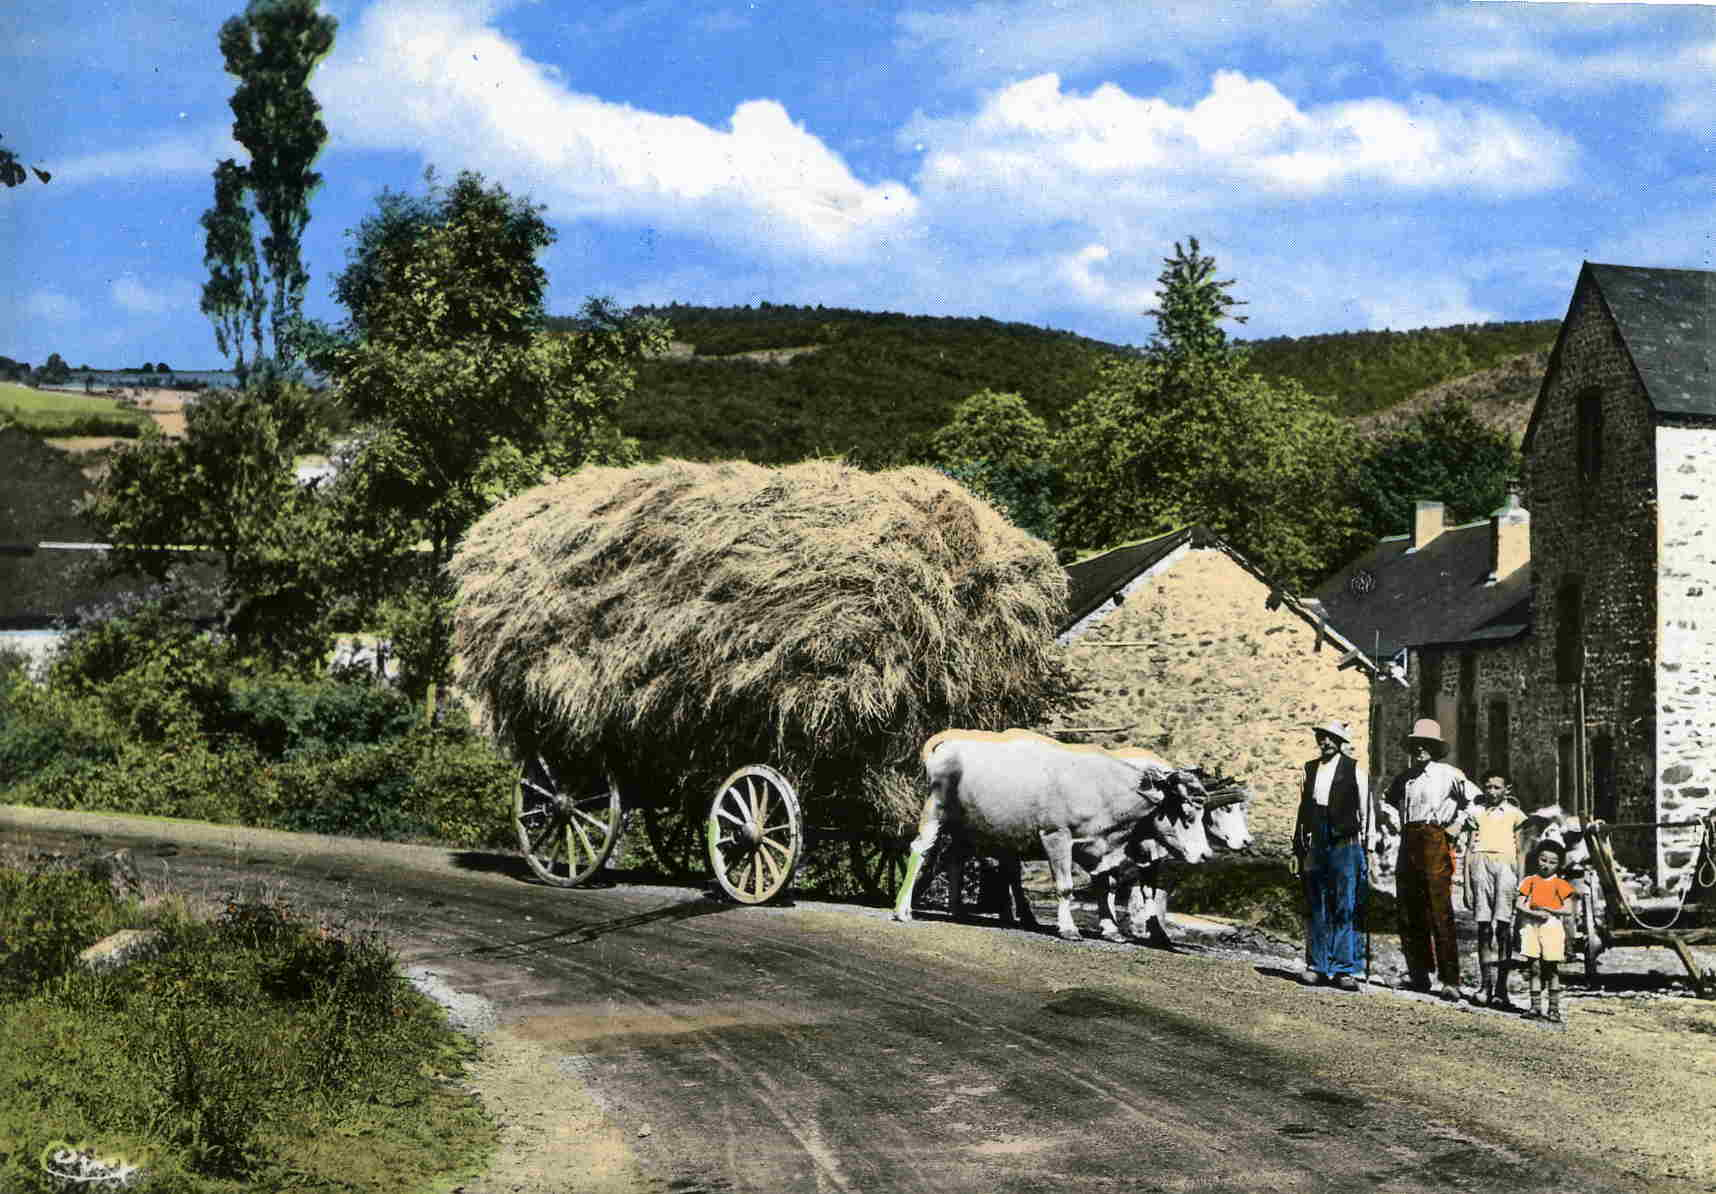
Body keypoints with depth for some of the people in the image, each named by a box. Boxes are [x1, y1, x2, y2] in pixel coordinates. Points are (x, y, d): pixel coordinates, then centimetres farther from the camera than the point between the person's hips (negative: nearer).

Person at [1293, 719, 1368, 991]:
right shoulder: (1310, 769, 13)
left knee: (1345, 908, -4)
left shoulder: (1353, 769, 1)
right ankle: (1316, 966, 14)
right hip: (1315, 844, 4)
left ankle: (1344, 969, -1)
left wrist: (1366, 846, -4)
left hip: (1345, 844, -4)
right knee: (1316, 908, 7)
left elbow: (1365, 809, 1)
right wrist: (1298, 846, 12)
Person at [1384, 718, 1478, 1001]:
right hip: (1408, 843, 6)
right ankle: (1418, 974, 14)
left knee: (1440, 911, -12)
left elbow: (1476, 799, 1)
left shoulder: (1448, 774, 1)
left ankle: (1451, 980, -14)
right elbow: (1388, 803, 33)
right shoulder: (1403, 778, 17)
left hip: (1435, 841, -6)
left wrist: (1456, 826, -1)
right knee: (1408, 911, 6)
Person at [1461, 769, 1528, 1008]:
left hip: (1506, 864, -1)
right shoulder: (1476, 812, 17)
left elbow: (1520, 850, 13)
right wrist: (1467, 885, 9)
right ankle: (1485, 985, -1)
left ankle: (1501, 989, -13)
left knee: (1504, 926, -11)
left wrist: (1521, 882, 4)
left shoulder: (1514, 813, 14)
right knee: (1483, 925, -3)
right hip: (1480, 862, 2)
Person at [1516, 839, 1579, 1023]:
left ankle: (1554, 1008, 4)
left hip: (1553, 926, -2)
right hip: (1532, 925, 2)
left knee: (1552, 969, 0)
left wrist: (1548, 910, -14)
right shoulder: (1530, 881, 10)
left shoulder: (1560, 884, 5)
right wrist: (1535, 913, -14)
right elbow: (1519, 905, 2)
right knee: (1534, 968, 2)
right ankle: (1536, 1006, 7)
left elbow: (1568, 910, -2)